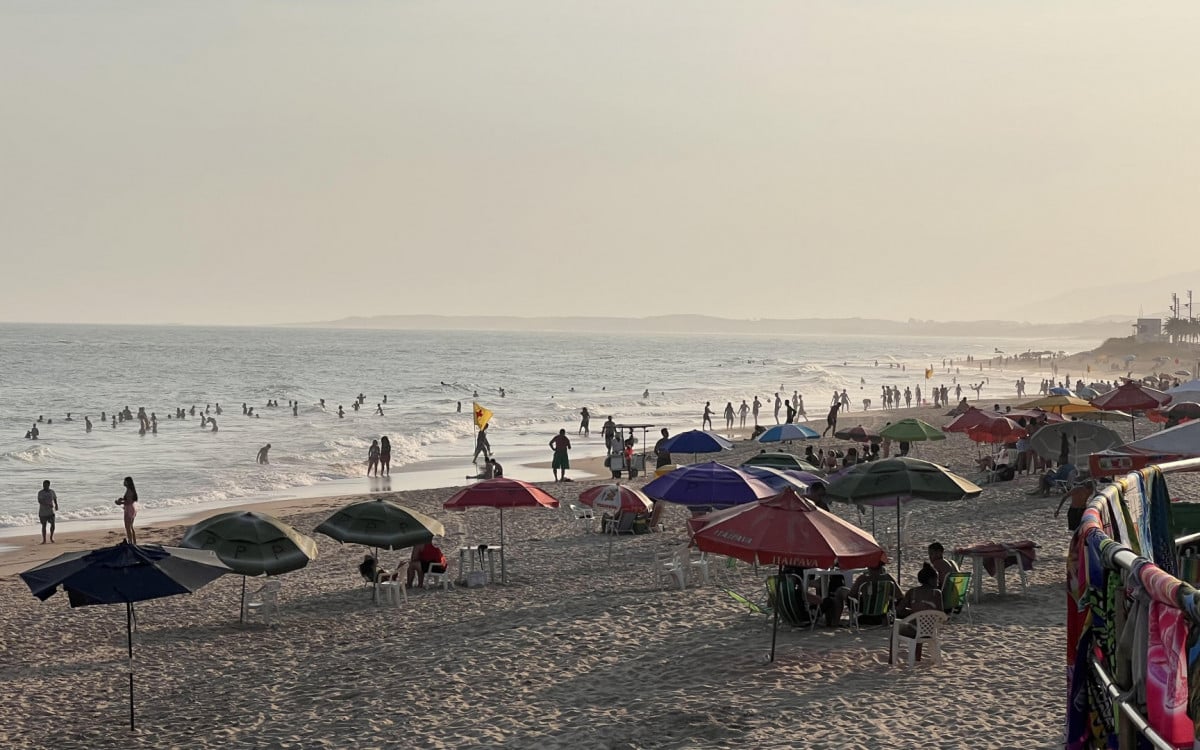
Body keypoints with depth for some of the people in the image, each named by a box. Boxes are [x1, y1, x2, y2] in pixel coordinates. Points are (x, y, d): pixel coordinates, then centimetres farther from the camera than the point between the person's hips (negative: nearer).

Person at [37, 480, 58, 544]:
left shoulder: (52, 492, 6)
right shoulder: (40, 493, -6)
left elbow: (55, 498, 20)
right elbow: (39, 501, -19)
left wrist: (56, 505, 3)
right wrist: (48, 504, -29)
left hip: (51, 512, 3)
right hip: (43, 512, -2)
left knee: (53, 524, -4)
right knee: (44, 525, 2)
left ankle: (51, 537, 17)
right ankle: (44, 540, 10)